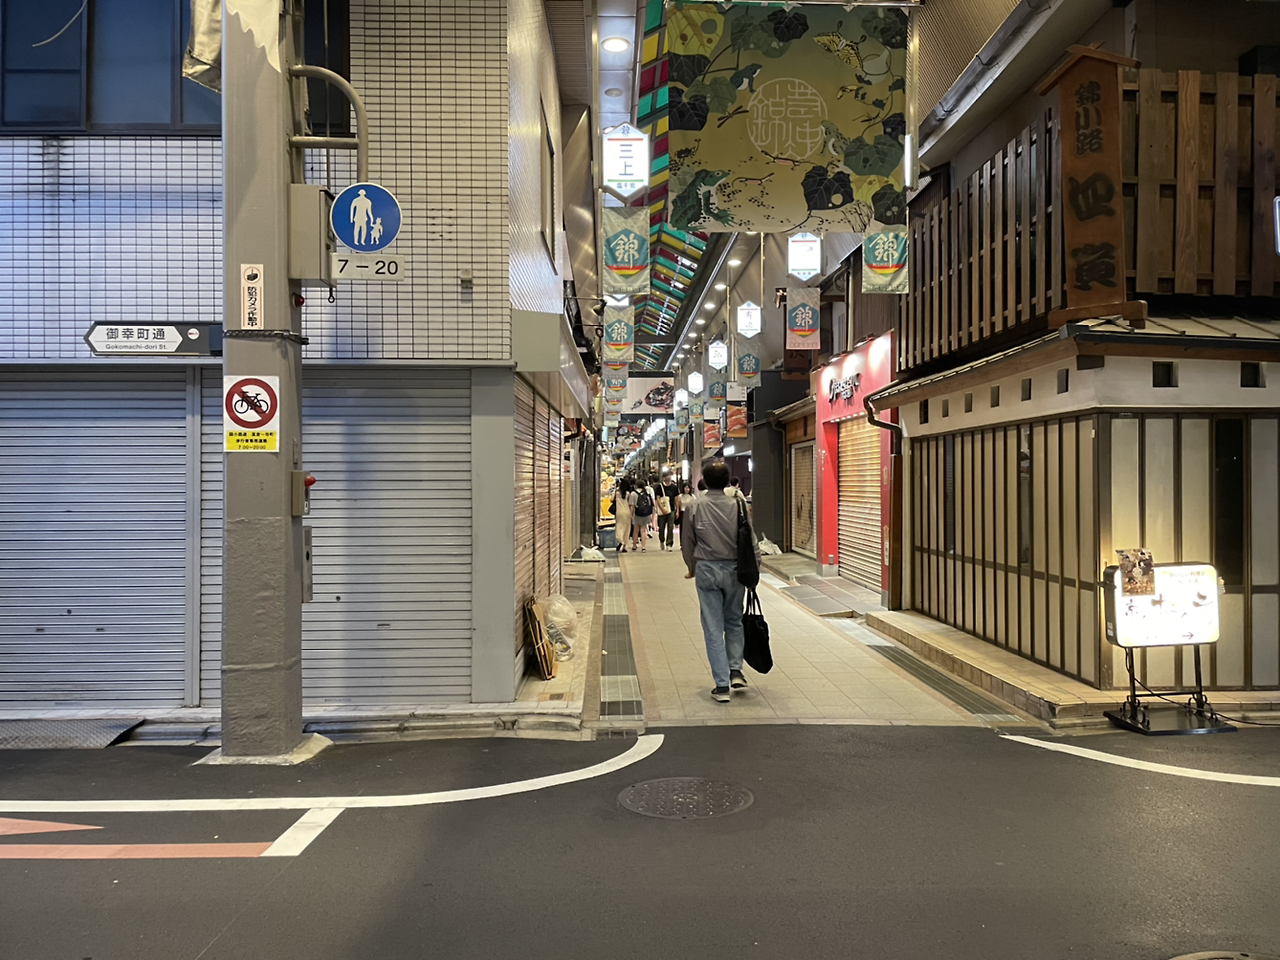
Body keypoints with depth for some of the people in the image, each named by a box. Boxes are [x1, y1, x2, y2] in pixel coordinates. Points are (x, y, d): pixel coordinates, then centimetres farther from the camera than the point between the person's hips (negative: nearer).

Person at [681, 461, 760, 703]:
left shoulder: (695, 507, -3)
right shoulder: (738, 505, -5)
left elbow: (687, 543, 4)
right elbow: (751, 540, -3)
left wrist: (692, 569, 19)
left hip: (706, 569, -1)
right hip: (734, 569, 1)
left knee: (713, 628, 4)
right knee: (734, 622, 20)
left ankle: (722, 685, 3)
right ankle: (735, 671, 10)